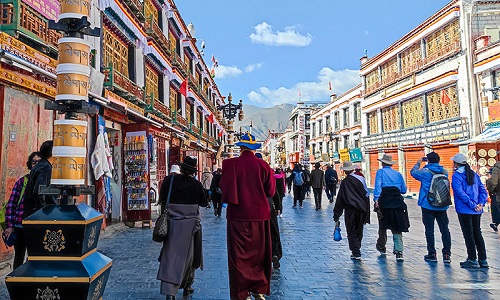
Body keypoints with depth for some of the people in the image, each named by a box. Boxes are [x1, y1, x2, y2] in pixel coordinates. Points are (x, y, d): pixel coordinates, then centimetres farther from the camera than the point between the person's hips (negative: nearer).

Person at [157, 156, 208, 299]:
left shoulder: (169, 180, -5)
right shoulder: (197, 185, -9)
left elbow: (161, 199, 5)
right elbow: (204, 203, 4)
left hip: (172, 224, 1)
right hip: (191, 225, -1)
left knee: (170, 256, 2)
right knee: (188, 256, 15)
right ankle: (187, 287, 28)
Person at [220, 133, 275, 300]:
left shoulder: (230, 164, -9)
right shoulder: (263, 165, -5)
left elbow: (225, 189, -6)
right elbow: (271, 191, 1)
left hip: (238, 214, -1)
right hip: (259, 214, 2)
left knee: (239, 255, 9)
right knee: (259, 252, 15)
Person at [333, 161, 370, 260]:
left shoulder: (345, 182, -10)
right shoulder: (361, 178, 1)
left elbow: (340, 199, -10)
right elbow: (367, 194, 4)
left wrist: (336, 214, -5)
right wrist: (366, 210, 13)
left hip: (351, 210, -4)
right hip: (362, 209, 4)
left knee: (351, 232, 5)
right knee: (359, 230, 17)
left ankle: (356, 253, 1)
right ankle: (357, 249, 28)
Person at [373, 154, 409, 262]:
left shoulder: (380, 172, 3)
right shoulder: (398, 174, 13)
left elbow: (378, 186, -13)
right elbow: (404, 190, 13)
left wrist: (376, 200, -20)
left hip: (384, 202, -2)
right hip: (397, 203, 2)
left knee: (383, 226, 15)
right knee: (397, 229, 4)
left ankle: (381, 247, 32)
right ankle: (399, 252, -7)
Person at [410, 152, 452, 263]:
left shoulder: (425, 172, -10)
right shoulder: (445, 172, 2)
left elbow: (413, 172, 5)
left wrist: (418, 162, 19)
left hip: (428, 206, -4)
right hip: (442, 206, 4)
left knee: (429, 230, 4)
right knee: (444, 229, 8)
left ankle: (432, 254, 8)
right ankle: (447, 254, 8)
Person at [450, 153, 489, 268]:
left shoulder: (456, 176, -11)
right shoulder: (474, 175, 9)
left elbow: (461, 193, -20)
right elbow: (483, 190, 5)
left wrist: (473, 205, -15)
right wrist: (481, 203, -2)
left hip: (464, 210, -6)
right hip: (476, 211, 6)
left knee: (468, 234, 2)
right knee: (477, 233, 15)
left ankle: (473, 260, 8)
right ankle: (483, 260, 20)